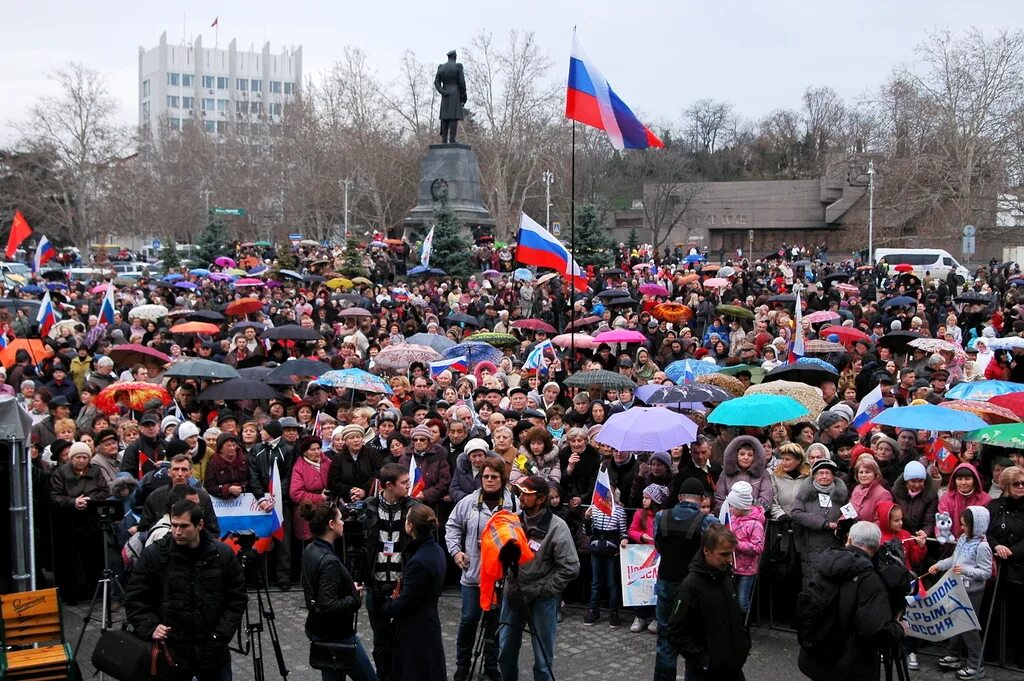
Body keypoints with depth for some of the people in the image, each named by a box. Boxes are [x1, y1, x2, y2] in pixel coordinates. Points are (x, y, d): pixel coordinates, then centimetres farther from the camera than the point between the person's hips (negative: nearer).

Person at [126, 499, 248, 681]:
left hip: (213, 652, 1)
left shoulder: (223, 554, -1)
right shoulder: (152, 555, -5)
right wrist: (150, 627, -13)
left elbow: (237, 599, 5)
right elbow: (135, 599, 1)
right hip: (169, 651, -1)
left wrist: (222, 634, -6)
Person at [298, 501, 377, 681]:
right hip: (338, 636, -9)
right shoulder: (329, 561, -27)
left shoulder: (310, 550, 2)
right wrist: (355, 597, -15)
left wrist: (350, 588, 7)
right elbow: (329, 606, -30)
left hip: (318, 630, 9)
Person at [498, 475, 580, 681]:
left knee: (543, 658, 6)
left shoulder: (556, 527, -14)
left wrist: (541, 590, -15)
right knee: (506, 652, 15)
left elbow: (570, 568, -15)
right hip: (513, 593, 5)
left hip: (542, 599, -5)